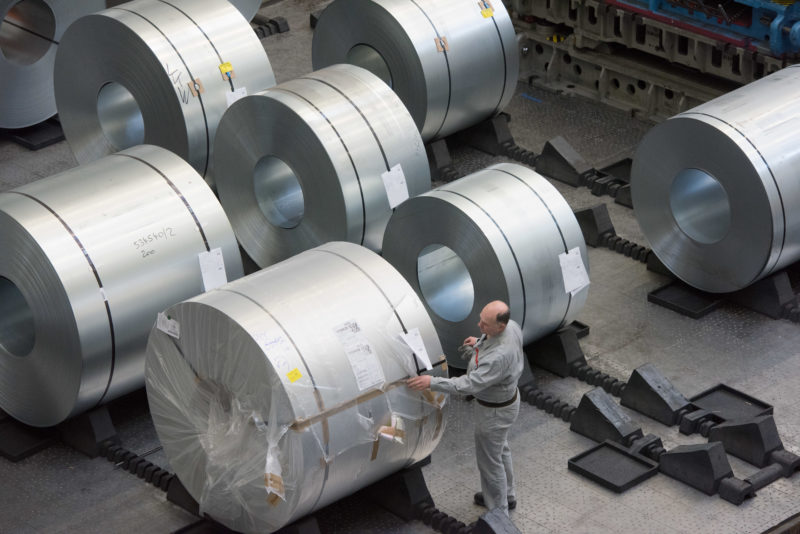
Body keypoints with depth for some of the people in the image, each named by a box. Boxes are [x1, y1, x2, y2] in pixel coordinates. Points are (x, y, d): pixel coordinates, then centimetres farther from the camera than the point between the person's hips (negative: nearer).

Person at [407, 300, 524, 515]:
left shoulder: (498, 356, -43)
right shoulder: (511, 326, -16)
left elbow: (469, 385, -40)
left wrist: (432, 382, -38)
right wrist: (480, 343, 5)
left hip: (495, 411, -9)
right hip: (507, 394, 9)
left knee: (489, 460, 13)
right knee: (499, 449, 30)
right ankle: (505, 495, 52)